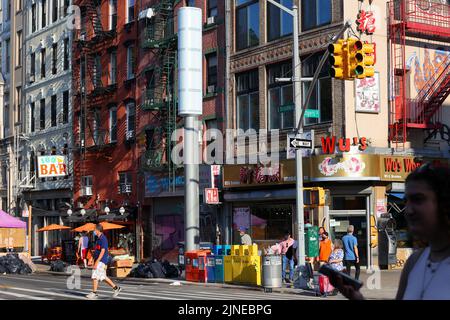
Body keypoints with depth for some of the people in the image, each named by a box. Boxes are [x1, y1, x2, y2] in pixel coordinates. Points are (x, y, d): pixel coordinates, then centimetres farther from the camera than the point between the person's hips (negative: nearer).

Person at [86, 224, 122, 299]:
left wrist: (97, 262, -23)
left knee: (95, 276, -7)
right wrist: (96, 261, 22)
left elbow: (102, 251, -20)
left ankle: (94, 293, 0)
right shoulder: (99, 238, 15)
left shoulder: (103, 239, -15)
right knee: (103, 277, 12)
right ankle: (116, 288, 18)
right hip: (99, 261, 10)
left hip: (101, 261, -10)